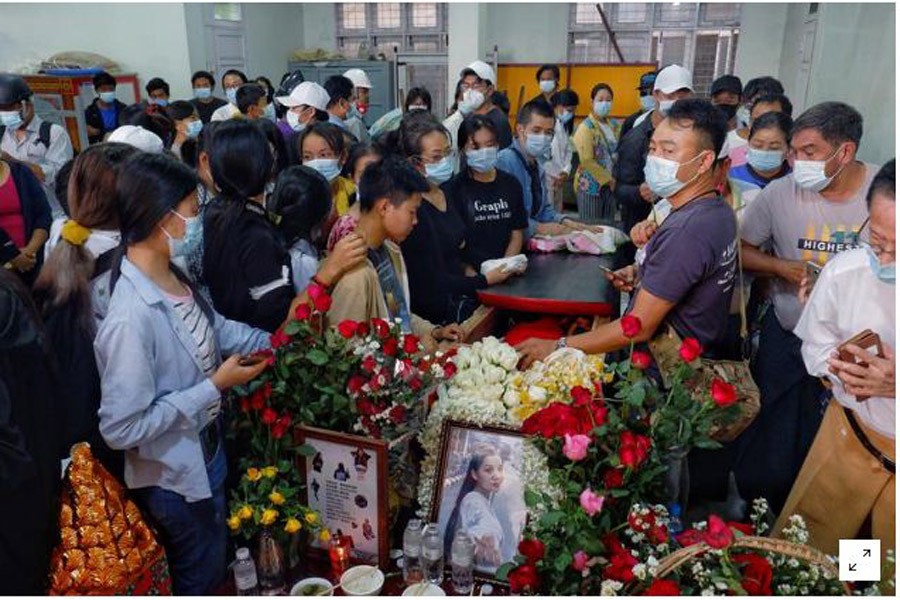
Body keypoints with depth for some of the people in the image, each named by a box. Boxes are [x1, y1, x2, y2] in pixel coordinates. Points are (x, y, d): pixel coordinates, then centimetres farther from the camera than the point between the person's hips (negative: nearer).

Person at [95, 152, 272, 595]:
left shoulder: (173, 276, -8)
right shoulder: (131, 318, -34)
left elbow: (213, 328, 9)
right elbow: (121, 427, -30)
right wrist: (214, 387, -26)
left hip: (207, 450, 8)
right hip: (172, 476, -8)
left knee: (213, 561, 31)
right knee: (199, 574, 20)